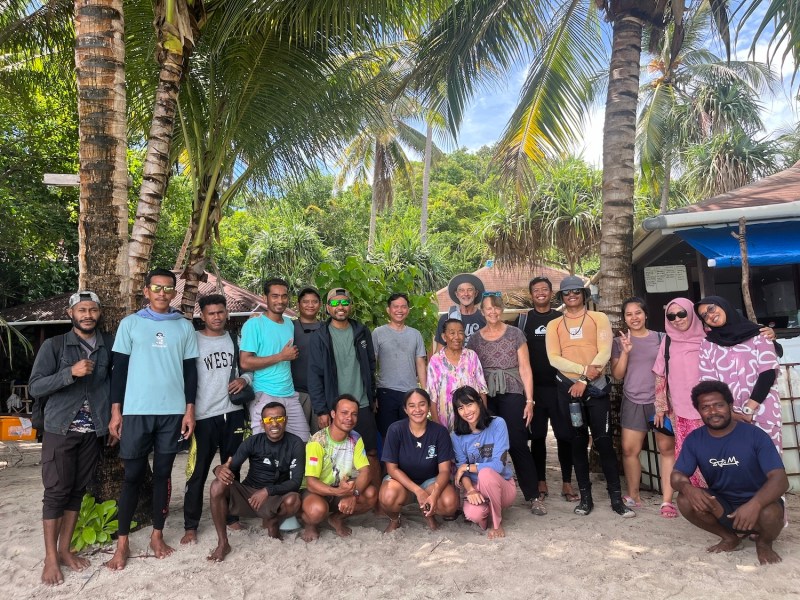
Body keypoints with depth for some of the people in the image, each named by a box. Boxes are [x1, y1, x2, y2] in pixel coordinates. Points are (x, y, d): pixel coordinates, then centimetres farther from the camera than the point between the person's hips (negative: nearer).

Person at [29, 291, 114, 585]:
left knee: (78, 491, 10)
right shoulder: (53, 345, -4)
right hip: (60, 430, -3)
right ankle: (50, 558, 13)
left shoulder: (109, 345, 3)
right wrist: (70, 373, -23)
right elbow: (35, 387, -9)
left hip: (93, 432, 3)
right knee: (56, 492, 1)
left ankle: (64, 549, 23)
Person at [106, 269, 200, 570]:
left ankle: (157, 535, 23)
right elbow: (119, 368, 3)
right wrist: (115, 410, -2)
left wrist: (190, 409, 1)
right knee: (133, 475, 5)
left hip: (173, 412, 1)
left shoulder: (185, 327, 6)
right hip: (136, 411, -1)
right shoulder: (130, 323, 2)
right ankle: (122, 542, 17)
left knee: (163, 474, 9)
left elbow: (190, 370, 7)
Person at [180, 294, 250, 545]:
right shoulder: (193, 340, -3)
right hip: (204, 415, -3)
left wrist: (244, 379, -5)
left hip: (233, 412, 4)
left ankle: (231, 516, 27)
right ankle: (190, 526, 14)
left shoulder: (235, 340, 8)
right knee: (197, 473, 1)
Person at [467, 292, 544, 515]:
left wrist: (529, 400, -3)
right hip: (485, 397, 2)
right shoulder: (475, 339, 10)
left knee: (517, 444, -6)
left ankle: (534, 496, 5)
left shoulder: (515, 334, 5)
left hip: (511, 395, -2)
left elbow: (525, 368, 3)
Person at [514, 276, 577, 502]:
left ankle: (567, 483, 12)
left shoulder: (561, 319, 8)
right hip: (534, 387, 0)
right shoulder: (522, 320, 7)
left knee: (565, 435, 1)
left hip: (559, 386, 0)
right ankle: (541, 482, 17)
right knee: (537, 436, 6)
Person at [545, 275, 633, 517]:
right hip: (568, 387, 2)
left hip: (596, 387, -2)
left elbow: (604, 353, -7)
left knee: (604, 441, -2)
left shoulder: (599, 318, 4)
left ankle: (616, 498, 7)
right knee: (578, 442, 8)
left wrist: (584, 381, -13)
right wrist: (584, 370, -16)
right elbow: (554, 358, -4)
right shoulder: (554, 325, 7)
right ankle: (585, 497, 15)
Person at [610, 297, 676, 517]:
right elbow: (617, 374, 0)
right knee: (629, 450, 2)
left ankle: (667, 500, 5)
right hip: (633, 402, 1)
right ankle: (633, 496, 16)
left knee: (667, 449, -2)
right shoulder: (620, 342, 6)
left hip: (660, 400, -1)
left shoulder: (661, 338, 4)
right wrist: (625, 351, -14)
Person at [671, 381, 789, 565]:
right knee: (686, 500, -24)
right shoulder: (694, 440, -7)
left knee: (770, 514, -36)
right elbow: (677, 475, -7)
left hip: (756, 504, -3)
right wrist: (687, 487, -34)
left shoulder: (755, 435, -17)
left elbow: (780, 478, -25)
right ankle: (729, 537, 5)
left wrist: (755, 504, -44)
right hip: (722, 506, 3)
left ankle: (764, 542, 3)